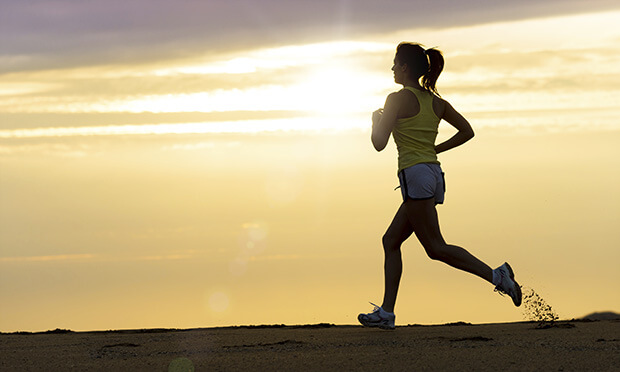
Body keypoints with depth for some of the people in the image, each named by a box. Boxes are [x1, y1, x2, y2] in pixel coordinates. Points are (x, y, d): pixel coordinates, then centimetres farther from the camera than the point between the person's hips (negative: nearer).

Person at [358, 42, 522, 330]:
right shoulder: (435, 101, 14)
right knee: (391, 241, 13)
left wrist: (376, 120, 12)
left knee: (436, 247, -8)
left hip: (415, 174, -9)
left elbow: (379, 143, -7)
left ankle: (496, 275, -19)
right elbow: (467, 131, 17)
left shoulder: (398, 99, -7)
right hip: (434, 173, 9)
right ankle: (386, 313, 11)